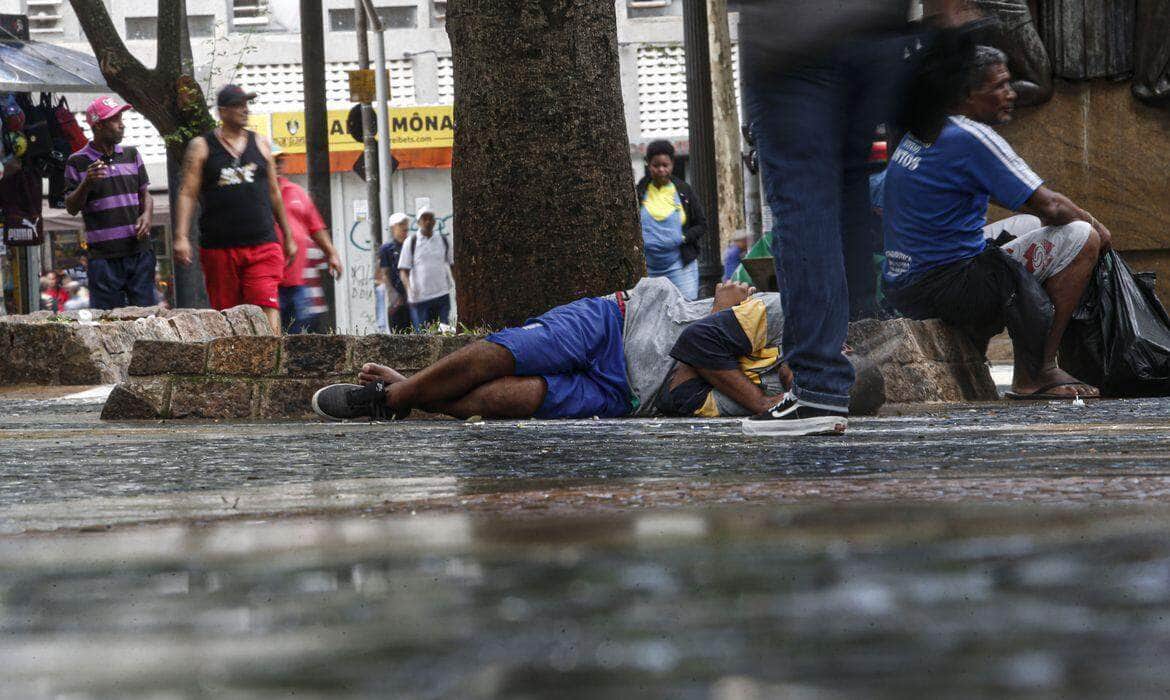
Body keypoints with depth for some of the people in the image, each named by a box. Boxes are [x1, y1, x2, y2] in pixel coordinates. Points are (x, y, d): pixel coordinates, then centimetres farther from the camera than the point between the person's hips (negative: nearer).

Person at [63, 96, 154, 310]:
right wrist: (87, 183, -19)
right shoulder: (77, 162, 0)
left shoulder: (131, 155, 12)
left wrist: (146, 215, -3)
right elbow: (71, 208, -1)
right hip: (104, 256, -4)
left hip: (140, 251, 4)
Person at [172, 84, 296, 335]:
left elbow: (274, 194, 20)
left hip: (262, 246, 1)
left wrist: (288, 237, 20)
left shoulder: (260, 145, 13)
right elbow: (188, 194, -1)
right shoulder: (201, 147, 4)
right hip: (219, 247, -1)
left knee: (267, 309, -15)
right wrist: (181, 237, -13)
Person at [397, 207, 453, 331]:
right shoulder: (411, 242, 1)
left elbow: (452, 264, 20)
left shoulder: (443, 240, 9)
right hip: (419, 297, -3)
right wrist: (409, 288, -19)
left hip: (442, 295, 3)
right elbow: (403, 270, -1)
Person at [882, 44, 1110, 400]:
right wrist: (1094, 224, 4)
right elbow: (1048, 205, -15)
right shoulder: (971, 138, -16)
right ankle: (1035, 374, -6)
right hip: (946, 287, -10)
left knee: (1031, 225, 28)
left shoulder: (920, 132, 13)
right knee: (1081, 237, -10)